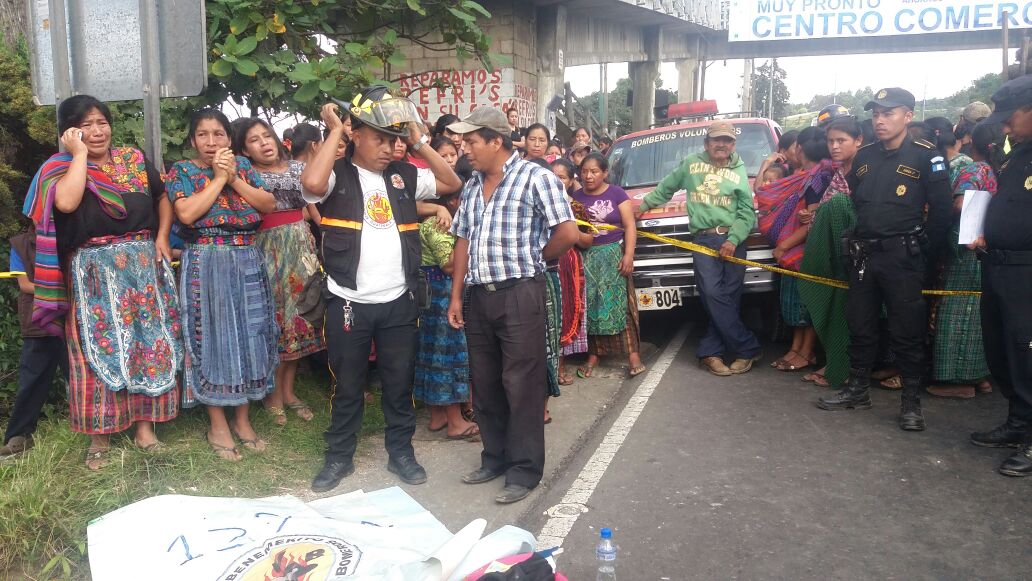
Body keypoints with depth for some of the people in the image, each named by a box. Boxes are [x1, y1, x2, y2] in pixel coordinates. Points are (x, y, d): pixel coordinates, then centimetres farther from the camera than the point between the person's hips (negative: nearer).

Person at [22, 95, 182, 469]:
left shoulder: (134, 160, 8)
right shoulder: (60, 168, -2)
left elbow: (163, 200, 17)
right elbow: (66, 202, -23)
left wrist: (162, 237, 1)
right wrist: (80, 154, -13)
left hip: (142, 265, 3)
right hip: (93, 272, -3)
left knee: (148, 343, 5)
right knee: (99, 348, 1)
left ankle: (144, 425, 16)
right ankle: (100, 435, 11)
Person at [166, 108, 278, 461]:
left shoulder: (243, 165, 11)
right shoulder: (182, 171, 0)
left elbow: (269, 204, 0)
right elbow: (186, 213, -16)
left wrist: (234, 179, -9)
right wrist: (218, 178, -11)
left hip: (248, 263, 4)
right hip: (206, 264, -4)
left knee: (249, 336, 7)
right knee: (213, 338, 1)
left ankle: (242, 418, 21)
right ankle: (218, 425, 14)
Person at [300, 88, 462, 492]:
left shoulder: (403, 175, 9)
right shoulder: (337, 175, -4)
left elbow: (452, 183, 8)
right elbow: (311, 183, -26)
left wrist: (419, 142, 3)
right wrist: (334, 132, -13)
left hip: (399, 301, 3)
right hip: (349, 303, -3)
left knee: (400, 381, 13)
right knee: (348, 384, 11)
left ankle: (401, 451, 30)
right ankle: (340, 456, 27)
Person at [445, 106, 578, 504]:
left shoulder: (535, 178, -8)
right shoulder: (472, 187, 14)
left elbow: (567, 233, -13)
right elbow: (463, 241, 15)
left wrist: (534, 258, 2)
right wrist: (456, 296, 11)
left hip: (519, 294, -7)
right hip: (479, 295, 7)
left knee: (521, 385, -1)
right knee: (484, 384, 14)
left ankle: (524, 471, 11)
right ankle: (494, 458, 29)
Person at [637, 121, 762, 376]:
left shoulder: (739, 171, 13)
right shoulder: (691, 164, 12)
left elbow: (747, 212, 5)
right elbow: (666, 188, 27)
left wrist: (733, 239, -9)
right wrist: (645, 204, 26)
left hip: (733, 241, 1)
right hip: (704, 239, -1)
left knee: (729, 298, -5)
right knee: (714, 294, -14)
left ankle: (710, 352, 5)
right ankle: (748, 348, -6)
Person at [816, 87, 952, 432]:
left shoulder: (926, 156, -5)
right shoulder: (864, 157, 12)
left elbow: (941, 211, -7)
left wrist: (924, 251, -7)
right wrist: (855, 243, 14)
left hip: (903, 258, -5)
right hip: (864, 255, 6)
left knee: (907, 332, 0)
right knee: (860, 325, 11)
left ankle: (911, 400, 10)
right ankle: (857, 390, 23)